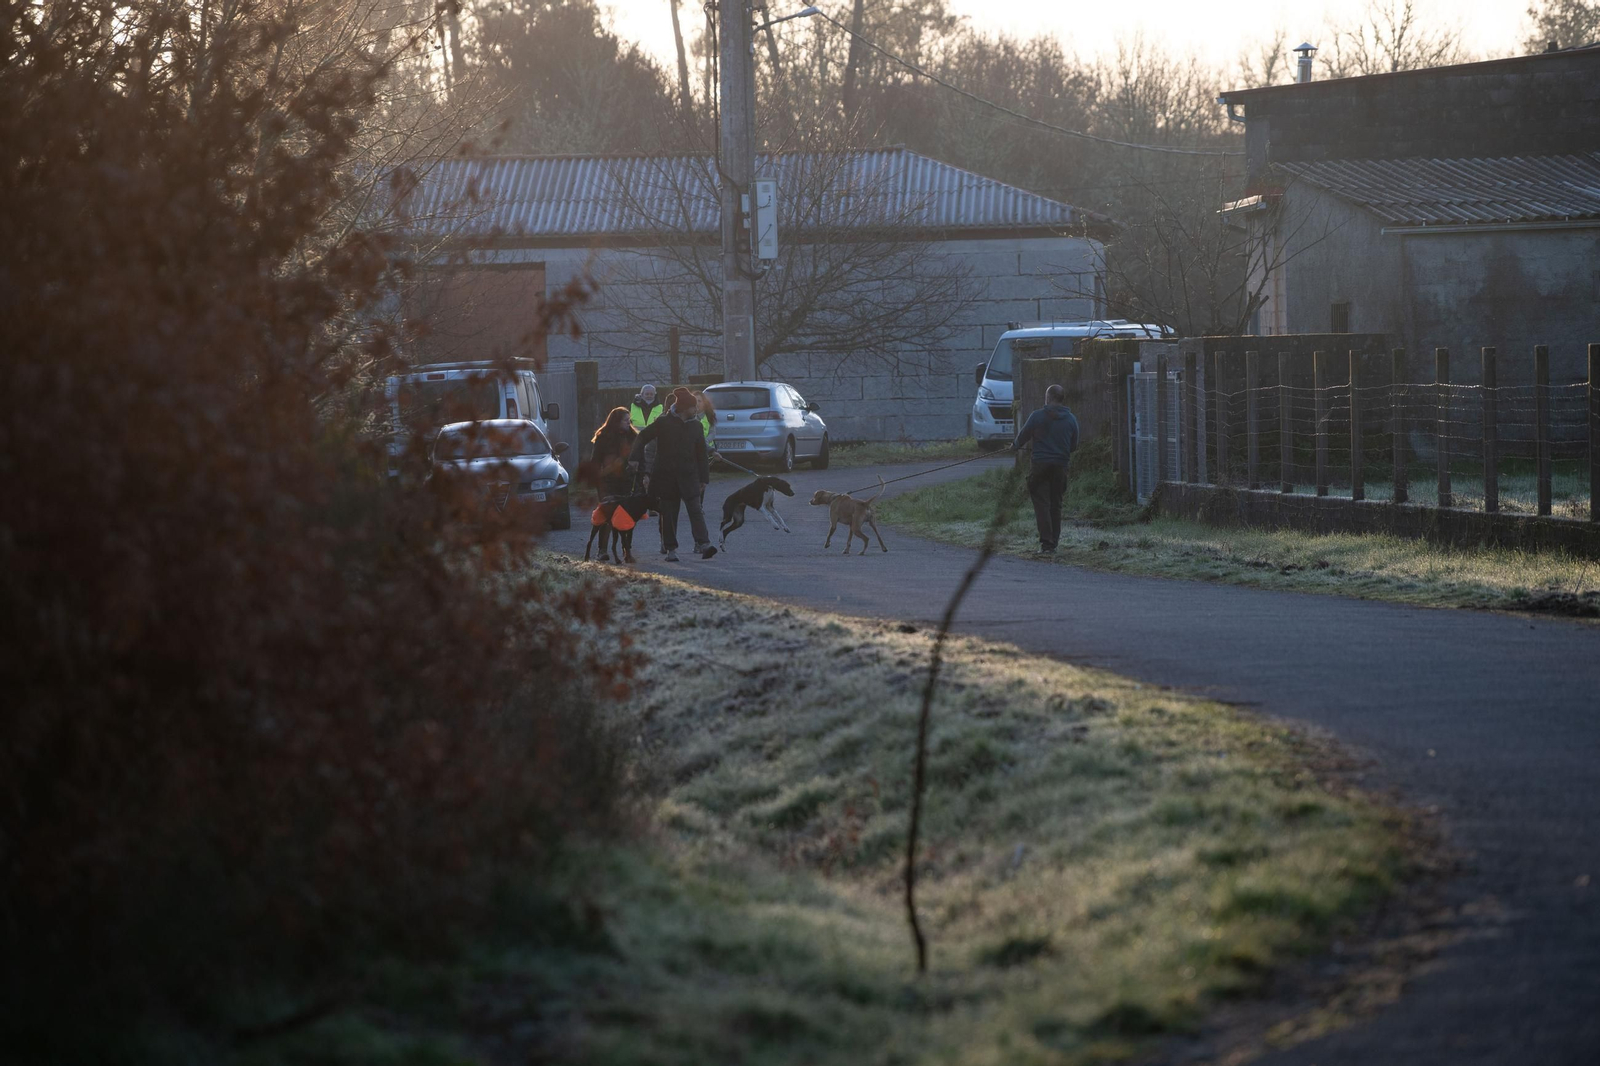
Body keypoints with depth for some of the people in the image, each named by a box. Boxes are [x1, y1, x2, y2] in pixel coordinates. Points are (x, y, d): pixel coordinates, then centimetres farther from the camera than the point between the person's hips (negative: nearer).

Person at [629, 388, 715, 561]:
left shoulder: (696, 426, 7)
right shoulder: (663, 423, -2)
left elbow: (701, 453, 11)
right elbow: (642, 438, 4)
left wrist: (703, 478, 7)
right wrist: (635, 458, -7)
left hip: (688, 476, 1)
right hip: (666, 476, -1)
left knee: (695, 510, -12)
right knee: (669, 514, 3)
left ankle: (704, 544, -21)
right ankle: (671, 549, 11)